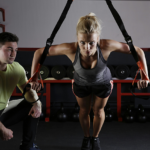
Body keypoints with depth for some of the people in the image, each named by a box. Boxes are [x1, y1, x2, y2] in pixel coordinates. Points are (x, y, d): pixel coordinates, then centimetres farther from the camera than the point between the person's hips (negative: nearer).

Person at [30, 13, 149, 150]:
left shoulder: (106, 46, -43)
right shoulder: (70, 49, -43)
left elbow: (138, 51, -30)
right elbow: (39, 53, -29)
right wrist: (34, 78, -30)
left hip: (103, 83, 0)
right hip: (81, 83, 0)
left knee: (98, 110, 23)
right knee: (84, 111, 23)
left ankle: (95, 138, 53)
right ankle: (86, 137, 54)